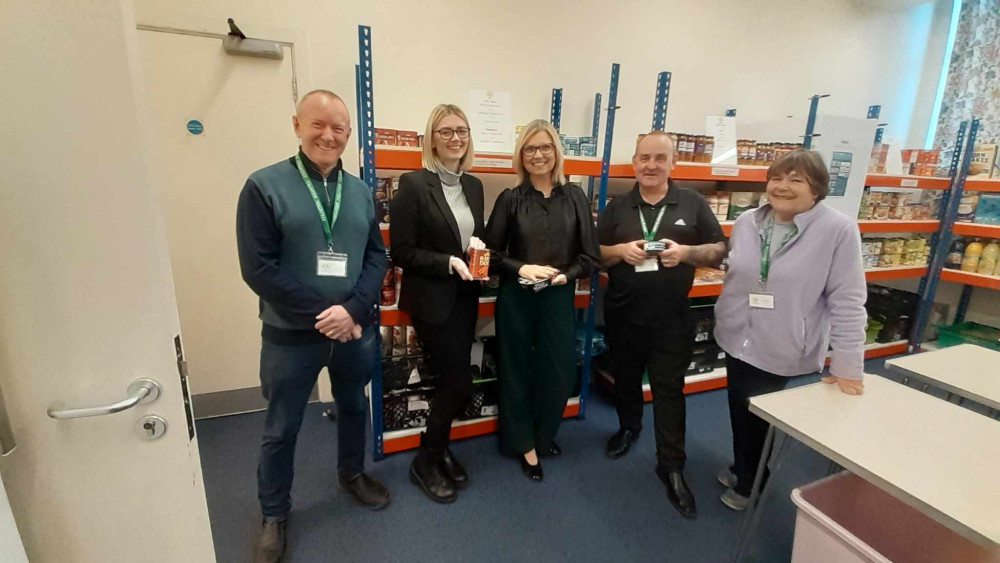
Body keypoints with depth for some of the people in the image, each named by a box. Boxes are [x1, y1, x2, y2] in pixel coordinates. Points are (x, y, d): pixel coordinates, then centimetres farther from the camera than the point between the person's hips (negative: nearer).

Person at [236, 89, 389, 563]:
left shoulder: (360, 191, 4)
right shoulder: (264, 186, -8)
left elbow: (377, 256, 1)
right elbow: (258, 268, -14)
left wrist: (352, 309, -15)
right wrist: (322, 312, -18)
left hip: (355, 329, 4)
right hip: (291, 335, -3)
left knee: (353, 407, 22)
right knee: (281, 429, 14)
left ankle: (352, 474, 48)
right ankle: (273, 514, 38)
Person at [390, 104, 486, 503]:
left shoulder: (473, 185, 8)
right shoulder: (414, 184, -11)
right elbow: (401, 252, -13)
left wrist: (478, 247, -5)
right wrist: (448, 262, -22)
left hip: (465, 299, 7)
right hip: (431, 301, -6)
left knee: (452, 379, 14)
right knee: (459, 381, -1)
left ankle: (438, 450, 37)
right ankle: (425, 461, 23)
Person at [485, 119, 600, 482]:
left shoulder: (574, 196, 2)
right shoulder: (510, 199, -2)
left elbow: (590, 255, 1)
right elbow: (490, 254, -3)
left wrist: (565, 275, -15)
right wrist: (520, 268, -18)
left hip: (559, 299, 2)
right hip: (516, 300, -1)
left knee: (559, 372, 10)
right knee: (517, 372, 10)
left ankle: (544, 436, 38)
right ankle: (526, 445, 31)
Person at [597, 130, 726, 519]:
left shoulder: (693, 204, 0)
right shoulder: (617, 207, 4)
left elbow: (719, 251, 2)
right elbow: (594, 254, 5)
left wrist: (686, 251, -18)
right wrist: (621, 250, -16)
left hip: (672, 317, -2)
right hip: (622, 314, 2)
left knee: (669, 389, 3)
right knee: (625, 378, 18)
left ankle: (671, 466, 17)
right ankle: (628, 427, 44)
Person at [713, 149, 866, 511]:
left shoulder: (838, 230, -14)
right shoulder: (746, 223, 0)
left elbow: (847, 301, -13)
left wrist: (848, 365, -11)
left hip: (780, 350, -4)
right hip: (736, 340, 5)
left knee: (757, 416, 10)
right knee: (739, 411, 19)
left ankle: (749, 485, 37)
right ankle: (743, 470, 45)